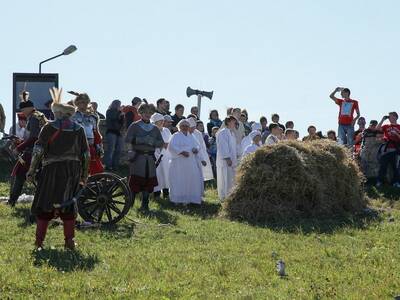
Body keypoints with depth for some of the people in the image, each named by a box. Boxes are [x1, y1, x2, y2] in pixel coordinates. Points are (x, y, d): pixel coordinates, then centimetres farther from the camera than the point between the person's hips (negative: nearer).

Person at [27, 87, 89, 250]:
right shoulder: (78, 129, 6)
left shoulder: (50, 127, -4)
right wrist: (84, 175, 15)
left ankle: (39, 241, 5)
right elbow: (86, 154, 7)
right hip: (73, 170, 3)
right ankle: (69, 241, 9)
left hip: (52, 169, -3)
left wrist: (32, 169, -3)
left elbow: (38, 149, -9)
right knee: (68, 204, 12)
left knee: (44, 204, 6)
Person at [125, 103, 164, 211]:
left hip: (150, 159, 4)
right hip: (137, 158, -4)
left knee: (148, 182, 3)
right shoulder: (134, 126, 2)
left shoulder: (155, 129, 15)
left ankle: (145, 205, 12)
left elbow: (161, 143, 11)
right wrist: (142, 140, -16)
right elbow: (128, 140, -9)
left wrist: (153, 142, -8)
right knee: (135, 181, -8)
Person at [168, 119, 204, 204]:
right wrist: (182, 152, -24)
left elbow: (197, 145, 19)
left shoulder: (190, 137, 19)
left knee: (191, 180, 4)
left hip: (191, 163, 6)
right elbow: (171, 147, -13)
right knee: (179, 181, -6)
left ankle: (188, 198, 11)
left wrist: (196, 149, -5)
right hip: (179, 163, -6)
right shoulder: (176, 136, -1)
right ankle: (177, 199, -1)